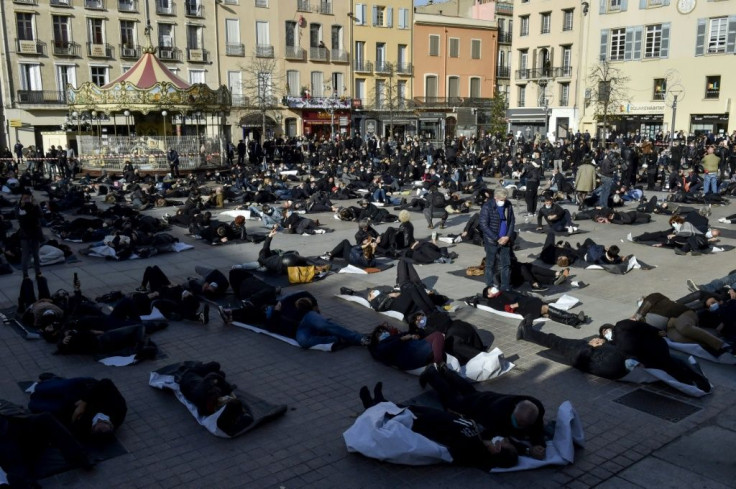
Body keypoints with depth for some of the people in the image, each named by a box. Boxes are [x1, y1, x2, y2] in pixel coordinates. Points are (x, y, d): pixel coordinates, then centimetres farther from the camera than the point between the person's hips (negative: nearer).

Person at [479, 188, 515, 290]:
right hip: (492, 241, -4)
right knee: (490, 265, 7)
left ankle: (506, 288, 18)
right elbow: (484, 225, -15)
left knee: (506, 264, 8)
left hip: (506, 240, 4)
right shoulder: (487, 207, -14)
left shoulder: (508, 205, 0)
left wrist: (508, 237, -8)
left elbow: (512, 222, 6)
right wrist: (497, 239, -16)